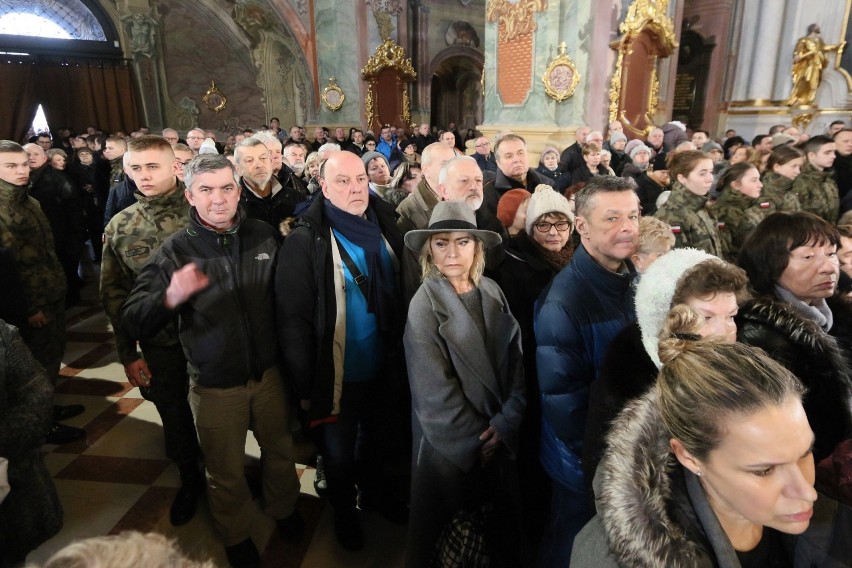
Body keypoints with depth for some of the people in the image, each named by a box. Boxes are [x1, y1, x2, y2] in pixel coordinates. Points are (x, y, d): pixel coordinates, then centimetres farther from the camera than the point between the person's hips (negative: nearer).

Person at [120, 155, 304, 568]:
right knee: (226, 472, 18)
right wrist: (170, 298, -37)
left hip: (268, 372, 2)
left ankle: (284, 509, 51)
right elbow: (132, 323, -17)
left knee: (280, 450, 22)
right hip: (214, 385, -1)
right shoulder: (174, 251, -13)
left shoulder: (265, 236, -8)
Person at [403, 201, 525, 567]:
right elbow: (434, 392, -16)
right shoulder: (424, 305, -16)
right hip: (450, 443, -4)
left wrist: (506, 423, -10)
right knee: (445, 534, 14)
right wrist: (473, 441, -12)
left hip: (498, 435, 5)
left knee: (502, 522, 22)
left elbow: (515, 361, -1)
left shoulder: (491, 292, -2)